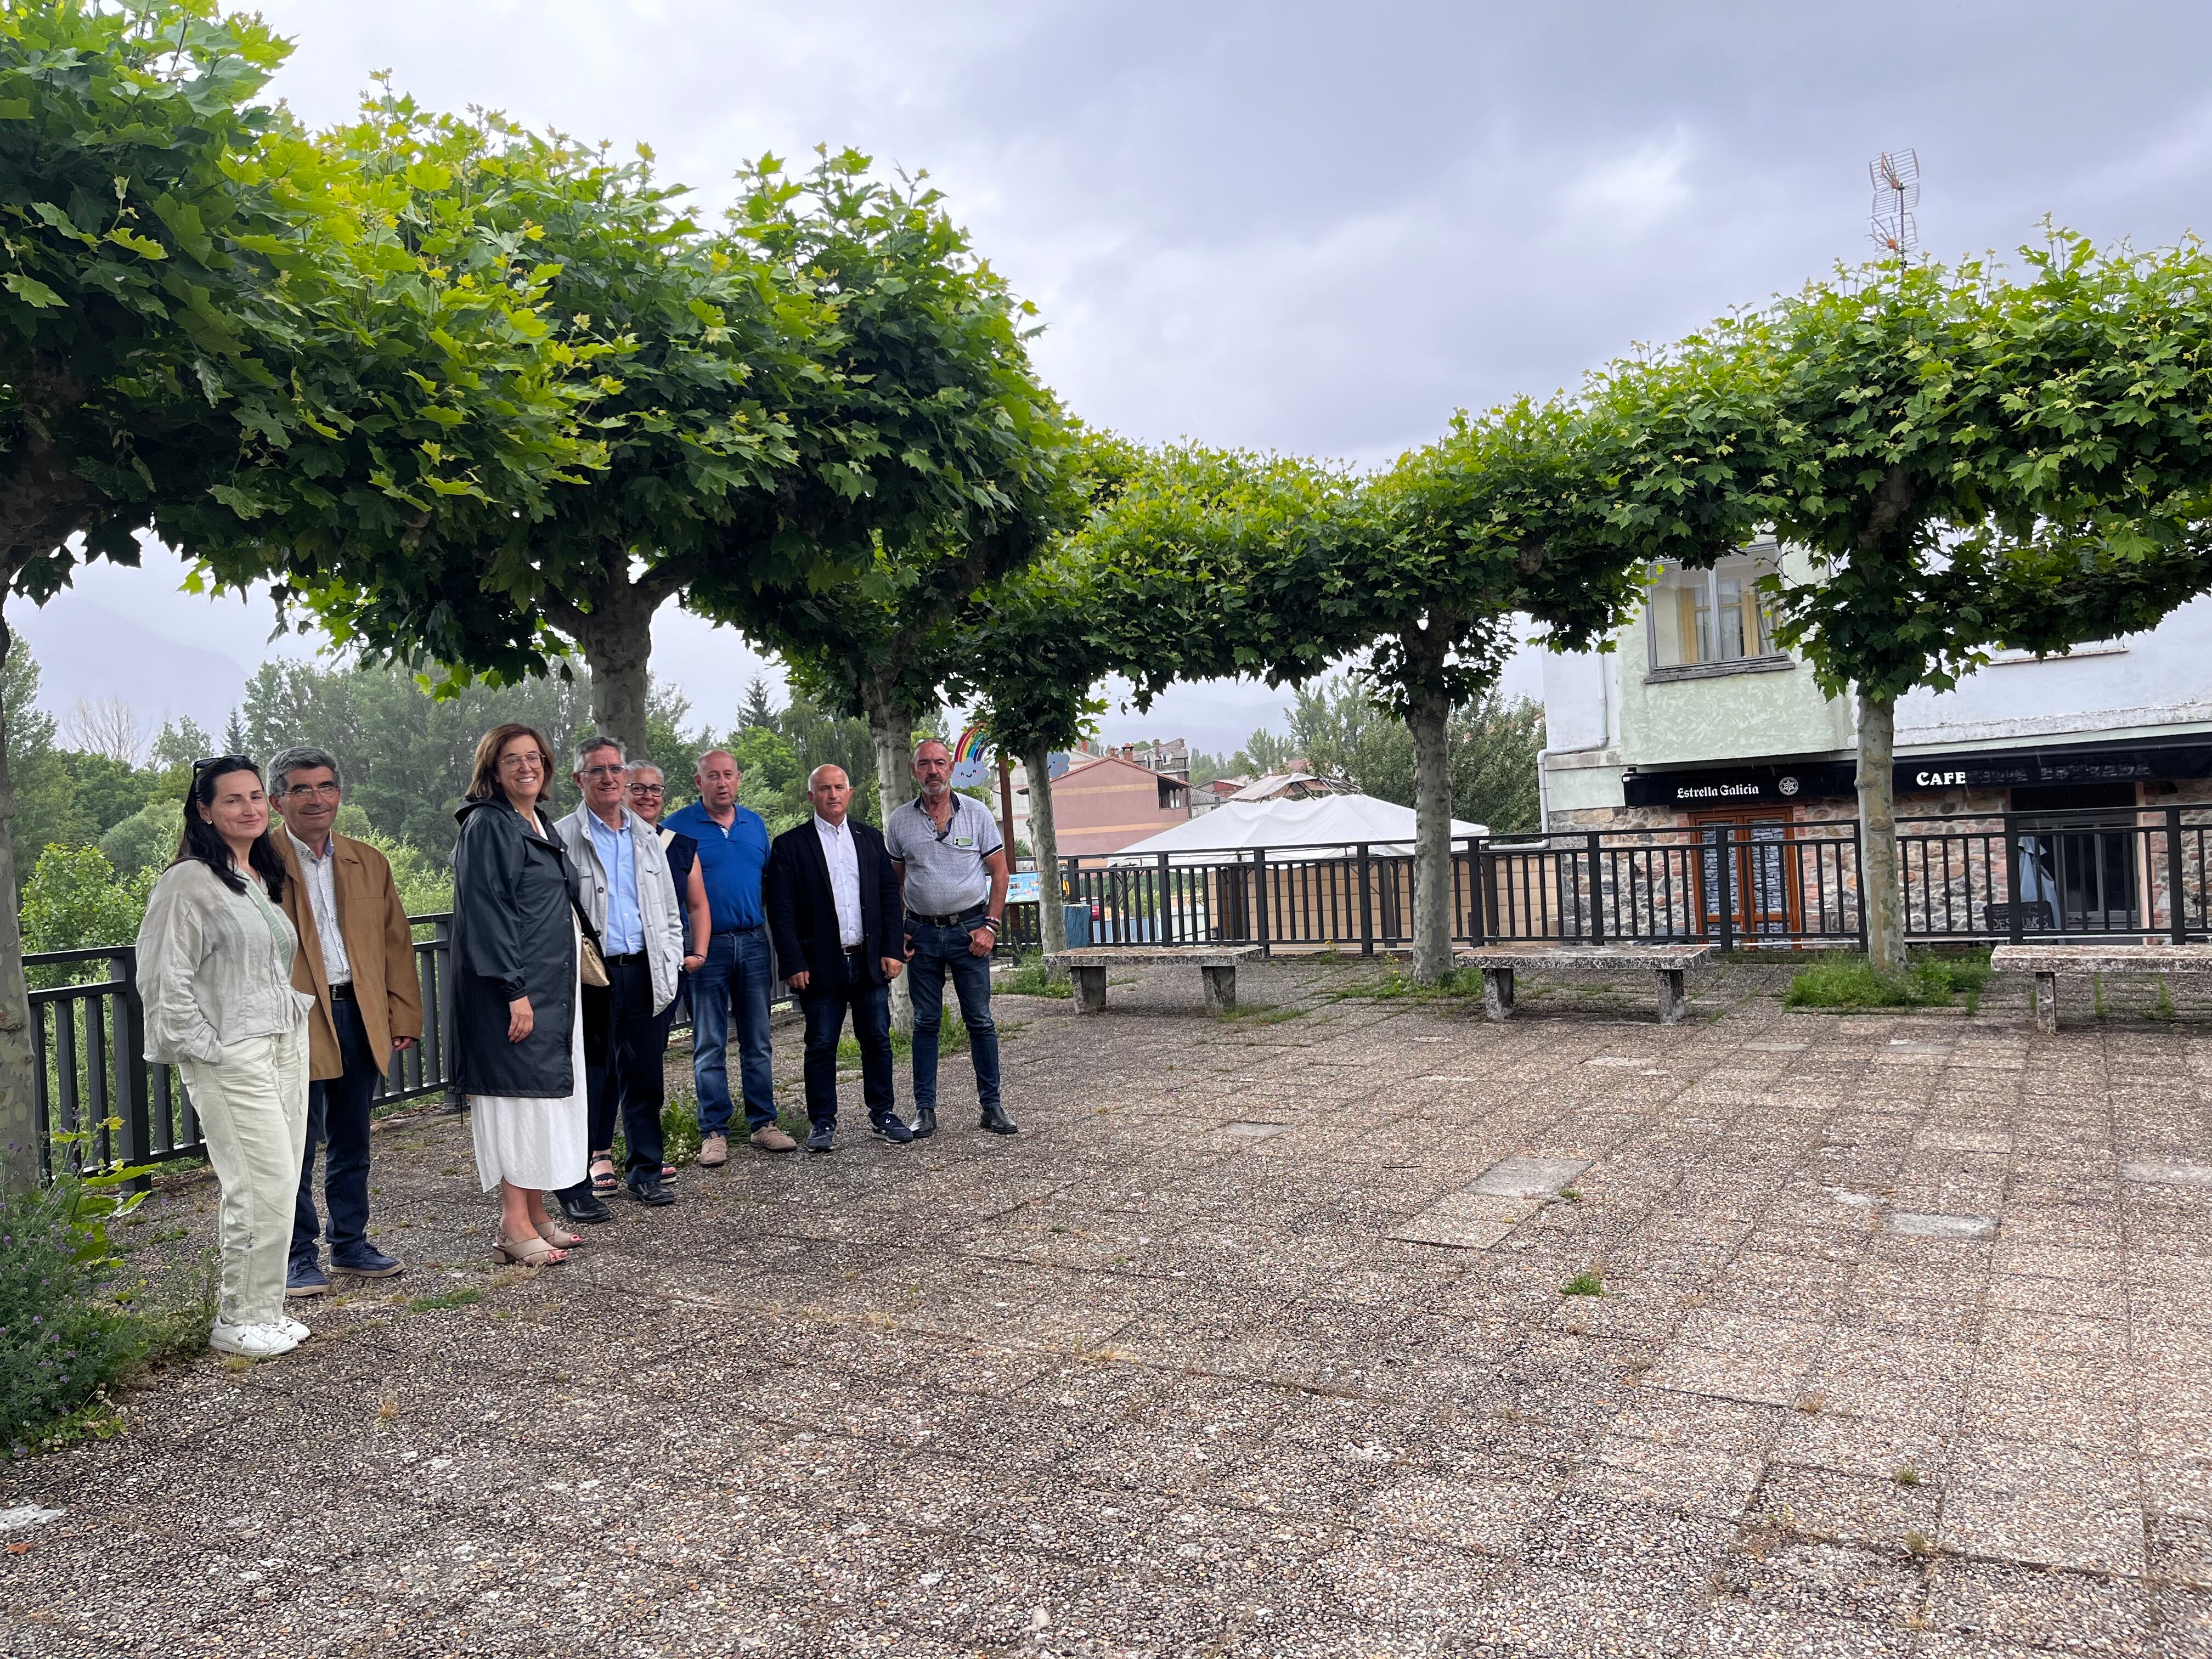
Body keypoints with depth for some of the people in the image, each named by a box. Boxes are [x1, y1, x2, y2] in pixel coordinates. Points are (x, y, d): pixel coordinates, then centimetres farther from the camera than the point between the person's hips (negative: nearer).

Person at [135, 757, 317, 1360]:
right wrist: (207, 1049, -12)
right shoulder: (189, 882, -10)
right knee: (265, 1188, -8)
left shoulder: (265, 878, 15)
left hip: (286, 1048, 8)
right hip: (232, 1057, -8)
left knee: (279, 1187, 9)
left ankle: (263, 1310, 20)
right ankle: (238, 1321, 6)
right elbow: (163, 979, -12)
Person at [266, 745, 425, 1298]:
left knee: (352, 1141, 15)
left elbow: (396, 943, 12)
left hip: (360, 1018, 5)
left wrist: (404, 1015, 6)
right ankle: (300, 1255, 16)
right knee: (297, 1145, 3)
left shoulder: (369, 863, 12)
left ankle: (350, 1244, 27)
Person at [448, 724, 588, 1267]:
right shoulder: (487, 825, -11)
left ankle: (535, 1213, 18)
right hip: (512, 987, -9)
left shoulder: (540, 825, 16)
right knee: (519, 1092, -7)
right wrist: (514, 990, -22)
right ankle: (514, 1224, -1)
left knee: (546, 1094, 11)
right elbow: (486, 911, -18)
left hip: (551, 984, 9)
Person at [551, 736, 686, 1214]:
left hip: (645, 972, 4)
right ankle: (576, 1184, 9)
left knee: (644, 1076, 9)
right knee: (589, 1078, 0)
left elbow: (670, 910, 19)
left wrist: (669, 964, 9)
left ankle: (645, 1171, 20)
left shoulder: (646, 837, 15)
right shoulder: (564, 838, -1)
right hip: (593, 977, -4)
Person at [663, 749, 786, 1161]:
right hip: (706, 946, -4)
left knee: (758, 1041, 8)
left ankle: (762, 1123, 16)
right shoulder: (678, 826, -2)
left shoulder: (756, 824, 11)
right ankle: (714, 1132, 9)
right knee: (709, 1045, 2)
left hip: (754, 942, 4)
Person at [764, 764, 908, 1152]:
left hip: (870, 960, 3)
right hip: (821, 964, -3)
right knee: (821, 1046, 3)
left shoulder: (870, 839, 11)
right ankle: (822, 1122, 13)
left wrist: (892, 950, 1)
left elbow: (890, 897, 10)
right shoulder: (790, 845, 0)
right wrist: (794, 964, -11)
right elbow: (781, 911, -4)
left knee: (877, 1040, 8)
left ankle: (882, 1113, 19)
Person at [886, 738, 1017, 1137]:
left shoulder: (976, 813, 1)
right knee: (926, 1022, 6)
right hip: (922, 932, 1)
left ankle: (992, 1105, 9)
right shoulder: (899, 821, 4)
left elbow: (999, 871, 3)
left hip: (969, 929, -1)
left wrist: (991, 925, -6)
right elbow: (893, 881, 10)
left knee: (980, 1021, 1)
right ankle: (925, 1109, 13)